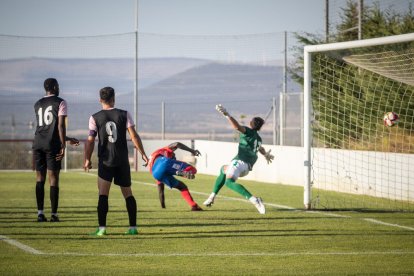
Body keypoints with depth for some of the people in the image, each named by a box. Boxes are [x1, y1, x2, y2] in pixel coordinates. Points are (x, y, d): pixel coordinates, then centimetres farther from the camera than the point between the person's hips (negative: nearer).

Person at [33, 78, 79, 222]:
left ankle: (40, 213, 2)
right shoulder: (60, 102, -1)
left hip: (38, 144, 5)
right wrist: (63, 146, -10)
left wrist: (68, 139, 28)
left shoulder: (38, 104, 17)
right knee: (53, 179, -1)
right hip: (53, 145, -5)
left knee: (40, 179, 7)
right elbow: (60, 125, -11)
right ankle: (54, 214, -2)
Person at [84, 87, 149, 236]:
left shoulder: (95, 118, -1)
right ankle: (133, 227, 13)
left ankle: (102, 228, -15)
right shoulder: (124, 115, 1)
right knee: (128, 194, 13)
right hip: (123, 161, 2)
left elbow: (90, 141, -4)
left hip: (105, 160, -2)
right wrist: (143, 154, 4)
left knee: (103, 194, -5)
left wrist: (87, 159, 6)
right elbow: (134, 136, -3)